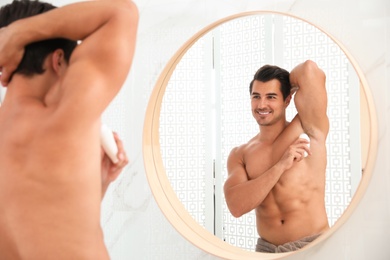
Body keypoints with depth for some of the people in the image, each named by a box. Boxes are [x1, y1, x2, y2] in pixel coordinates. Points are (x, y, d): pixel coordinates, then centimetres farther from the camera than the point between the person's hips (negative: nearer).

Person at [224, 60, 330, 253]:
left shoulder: (310, 130, -4)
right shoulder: (239, 155, 4)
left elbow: (309, 69, -18)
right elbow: (236, 206, -13)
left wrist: (288, 84, 3)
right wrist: (280, 166, -20)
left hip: (314, 246, -2)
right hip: (266, 249, 3)